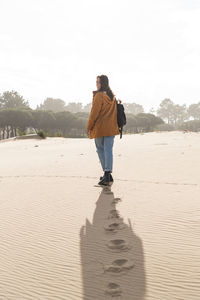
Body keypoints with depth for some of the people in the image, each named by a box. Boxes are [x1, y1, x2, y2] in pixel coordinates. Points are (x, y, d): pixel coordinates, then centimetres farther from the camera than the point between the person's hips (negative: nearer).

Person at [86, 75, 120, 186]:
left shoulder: (99, 95, -11)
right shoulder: (112, 96, 11)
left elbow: (94, 112, -13)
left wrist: (89, 127, -5)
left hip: (99, 128, -5)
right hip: (111, 128, 6)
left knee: (100, 150, 7)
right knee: (108, 150, 3)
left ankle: (107, 175, 8)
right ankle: (108, 174, -3)